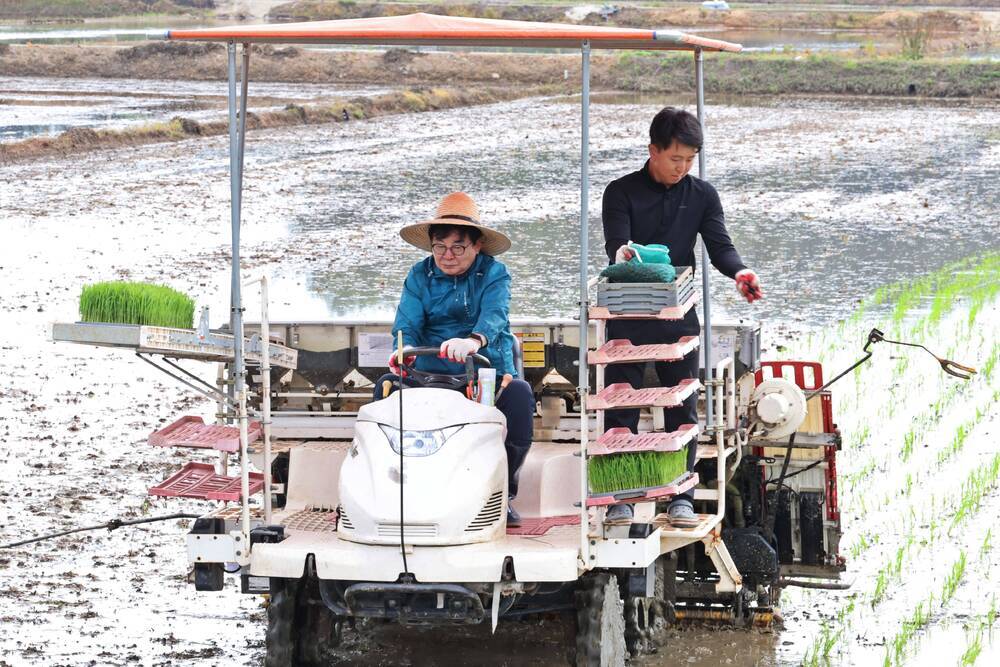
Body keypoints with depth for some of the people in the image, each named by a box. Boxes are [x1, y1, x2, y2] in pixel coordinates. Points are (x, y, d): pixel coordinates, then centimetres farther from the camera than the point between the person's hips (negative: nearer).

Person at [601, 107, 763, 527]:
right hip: (628, 316, -2)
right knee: (620, 409, -1)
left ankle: (681, 497, 7)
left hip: (679, 315, 2)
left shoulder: (701, 195, 7)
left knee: (682, 409, 2)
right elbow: (615, 245, -13)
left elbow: (719, 246, -2)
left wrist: (738, 273, -24)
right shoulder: (621, 193, -1)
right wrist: (622, 254, -38)